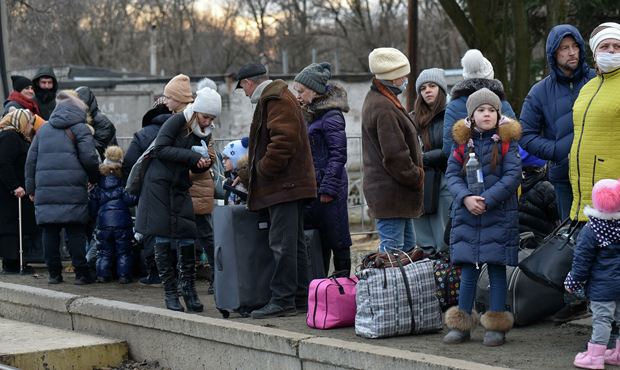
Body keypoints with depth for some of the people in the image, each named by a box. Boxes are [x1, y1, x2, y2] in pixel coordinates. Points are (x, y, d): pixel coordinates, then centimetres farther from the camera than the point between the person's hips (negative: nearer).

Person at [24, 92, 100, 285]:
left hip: (45, 189, 4)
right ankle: (81, 273, 1)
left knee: (50, 232, 6)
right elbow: (89, 158, -6)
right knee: (76, 232, 0)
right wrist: (94, 178, 12)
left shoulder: (43, 129, 18)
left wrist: (31, 188, 20)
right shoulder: (80, 128, 3)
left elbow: (31, 160, 16)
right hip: (72, 188, -4)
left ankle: (54, 273, 9)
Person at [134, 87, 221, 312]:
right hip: (159, 184, -5)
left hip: (180, 188, 5)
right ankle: (170, 291, 4)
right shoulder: (177, 121, -11)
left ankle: (189, 288, 7)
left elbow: (195, 168, 11)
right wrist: (190, 156, -25)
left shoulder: (203, 132, 8)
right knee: (163, 239, -3)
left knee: (187, 238, -3)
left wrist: (204, 164, -12)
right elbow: (160, 149, -20)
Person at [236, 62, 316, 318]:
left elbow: (283, 141, -23)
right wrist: (251, 169, 22)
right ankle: (300, 298, 17)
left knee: (282, 244, -10)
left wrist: (263, 169, -16)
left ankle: (282, 301, -9)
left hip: (284, 185, -11)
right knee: (294, 243, 13)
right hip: (291, 184, 11)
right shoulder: (278, 97, 23)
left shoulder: (276, 100, -12)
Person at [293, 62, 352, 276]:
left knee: (336, 237, -1)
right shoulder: (309, 115, 15)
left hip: (328, 188, -9)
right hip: (310, 188, 9)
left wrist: (328, 189, -18)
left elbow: (338, 155, -15)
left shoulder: (331, 116, -12)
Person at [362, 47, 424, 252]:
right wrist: (416, 177, -10)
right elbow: (395, 155, -23)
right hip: (391, 194, -11)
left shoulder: (376, 99, 15)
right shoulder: (384, 109, -20)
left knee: (408, 245, 17)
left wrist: (414, 176, 15)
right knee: (392, 247, -8)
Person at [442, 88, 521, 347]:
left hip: (498, 216, -3)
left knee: (497, 269, 2)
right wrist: (466, 198, -14)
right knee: (468, 271, 7)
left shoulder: (507, 142, -2)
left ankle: (497, 326, 9)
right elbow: (452, 174, 3)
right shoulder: (463, 143, 6)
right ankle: (462, 325, 14)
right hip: (466, 216, 3)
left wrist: (486, 199, -16)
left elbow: (513, 176, -9)